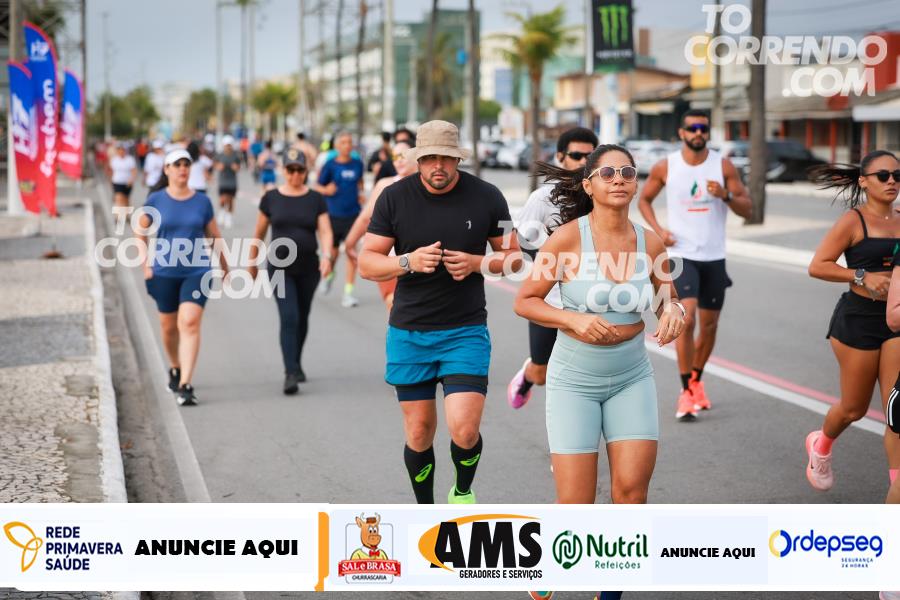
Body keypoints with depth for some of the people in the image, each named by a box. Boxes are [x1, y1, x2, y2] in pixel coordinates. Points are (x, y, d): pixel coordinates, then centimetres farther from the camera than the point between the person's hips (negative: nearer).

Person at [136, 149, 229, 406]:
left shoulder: (202, 201, 2)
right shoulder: (156, 200, -1)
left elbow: (214, 236, 11)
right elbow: (140, 232, 8)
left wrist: (224, 266, 18)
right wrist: (145, 262, -1)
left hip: (197, 271, -1)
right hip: (164, 272, 1)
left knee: (190, 323, -15)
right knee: (169, 326, 12)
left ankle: (185, 385, -17)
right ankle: (175, 368, 40)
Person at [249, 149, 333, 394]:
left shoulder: (316, 199, 3)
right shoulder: (271, 198, 2)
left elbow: (325, 231, -5)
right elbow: (259, 233, 10)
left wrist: (326, 255, -22)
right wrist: (252, 262, 12)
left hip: (308, 268, 2)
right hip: (280, 269, -2)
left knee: (302, 319, 13)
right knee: (289, 318, -14)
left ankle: (297, 364, 34)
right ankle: (291, 373, -16)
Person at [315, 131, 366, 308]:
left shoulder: (358, 164, 3)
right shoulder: (330, 165, -4)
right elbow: (318, 187, 2)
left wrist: (361, 193, 5)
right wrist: (326, 190, -19)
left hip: (353, 215, 1)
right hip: (333, 215, -1)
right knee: (332, 253, 11)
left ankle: (348, 292, -3)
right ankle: (328, 275, 45)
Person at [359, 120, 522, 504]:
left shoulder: (486, 197, -3)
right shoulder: (395, 197, -3)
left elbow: (513, 257, 6)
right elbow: (366, 263, -2)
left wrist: (477, 263, -14)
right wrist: (408, 262, -21)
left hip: (466, 331, -1)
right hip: (408, 332, 1)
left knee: (464, 429, -14)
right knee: (418, 433, 6)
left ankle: (463, 492, 17)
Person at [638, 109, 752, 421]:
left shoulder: (724, 166, -2)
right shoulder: (665, 167, -3)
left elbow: (747, 209, 0)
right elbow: (644, 199, 12)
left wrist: (726, 195, -20)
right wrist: (658, 230, -4)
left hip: (714, 257, 3)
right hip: (681, 254, -2)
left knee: (709, 325, 12)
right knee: (686, 320, -17)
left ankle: (696, 381, 35)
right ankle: (686, 393, -9)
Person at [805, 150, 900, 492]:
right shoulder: (854, 221, -8)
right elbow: (817, 266, -12)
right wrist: (863, 277, -19)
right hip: (859, 319, -4)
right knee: (854, 408, 10)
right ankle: (821, 445, 42)